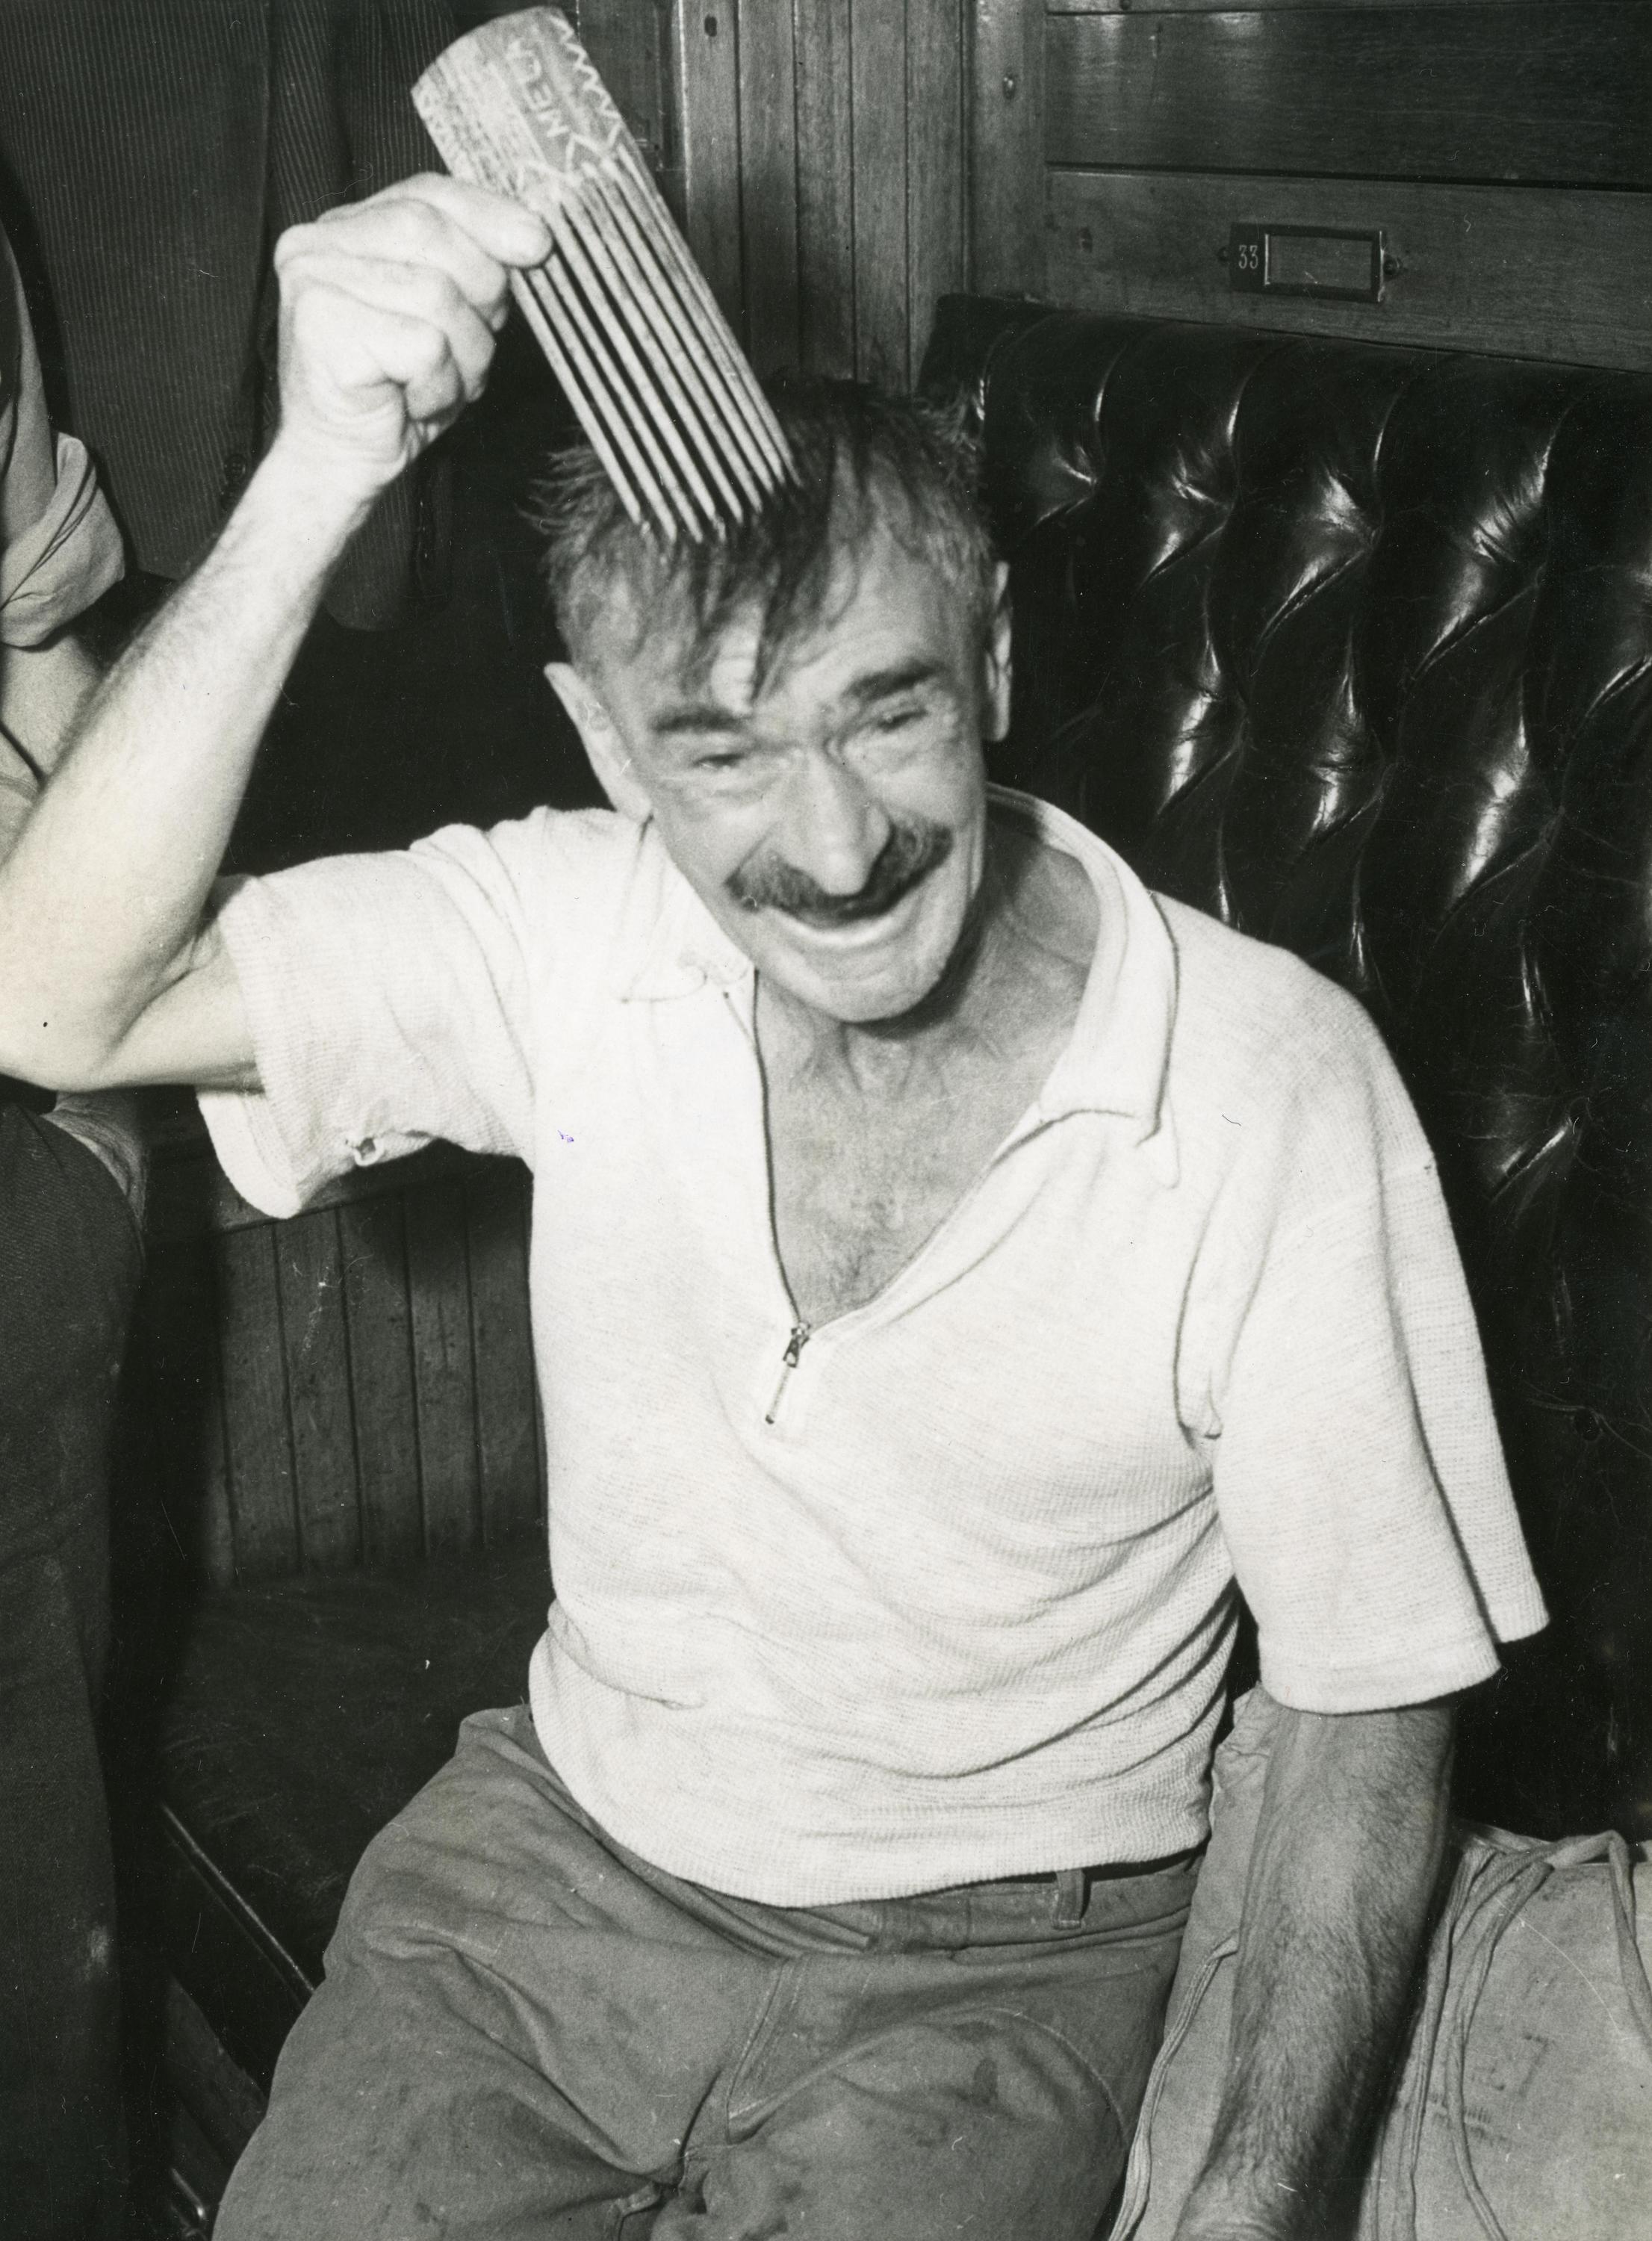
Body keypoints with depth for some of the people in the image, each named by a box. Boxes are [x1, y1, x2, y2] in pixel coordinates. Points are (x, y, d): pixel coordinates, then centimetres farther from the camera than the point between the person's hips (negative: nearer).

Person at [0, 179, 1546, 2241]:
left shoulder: (1275, 1083, -19)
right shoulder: (571, 939, -11)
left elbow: (1369, 1723, -11)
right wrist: (316, 483, -33)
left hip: (984, 1966, -2)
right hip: (552, 1847, 3)